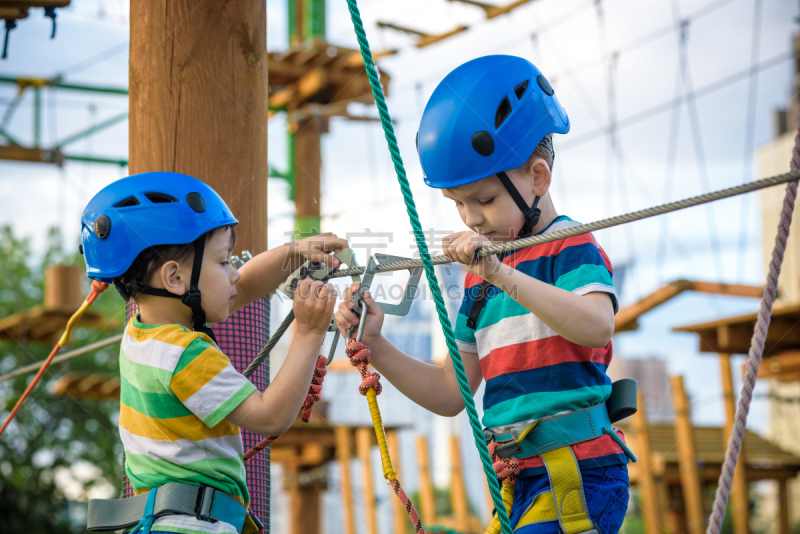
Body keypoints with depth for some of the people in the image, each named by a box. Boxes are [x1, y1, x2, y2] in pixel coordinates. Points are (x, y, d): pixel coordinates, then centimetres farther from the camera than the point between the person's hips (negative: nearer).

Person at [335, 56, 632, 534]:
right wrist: (375, 345, 5)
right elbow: (450, 394, 17)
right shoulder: (480, 278, 16)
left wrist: (502, 274, -32)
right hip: (523, 484, 8)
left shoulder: (570, 246, -5)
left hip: (580, 476, -8)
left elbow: (597, 326, -27)